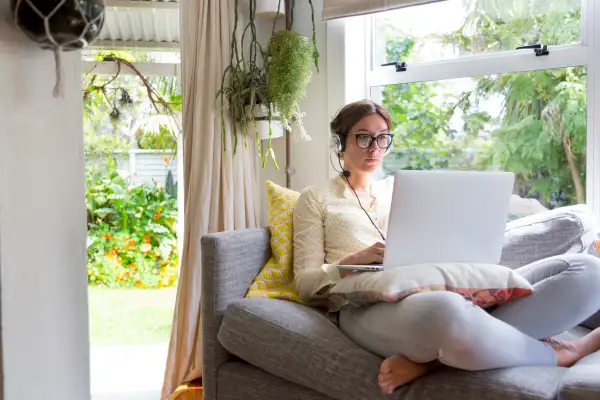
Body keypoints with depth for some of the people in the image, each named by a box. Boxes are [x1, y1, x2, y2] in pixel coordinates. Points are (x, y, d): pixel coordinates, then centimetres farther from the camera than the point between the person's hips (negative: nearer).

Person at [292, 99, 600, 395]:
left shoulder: (398, 188, 29)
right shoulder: (316, 197, 17)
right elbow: (305, 283, 7)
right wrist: (356, 261, -11)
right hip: (368, 306, -5)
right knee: (445, 310, -47)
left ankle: (431, 360, -28)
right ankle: (553, 354, -13)